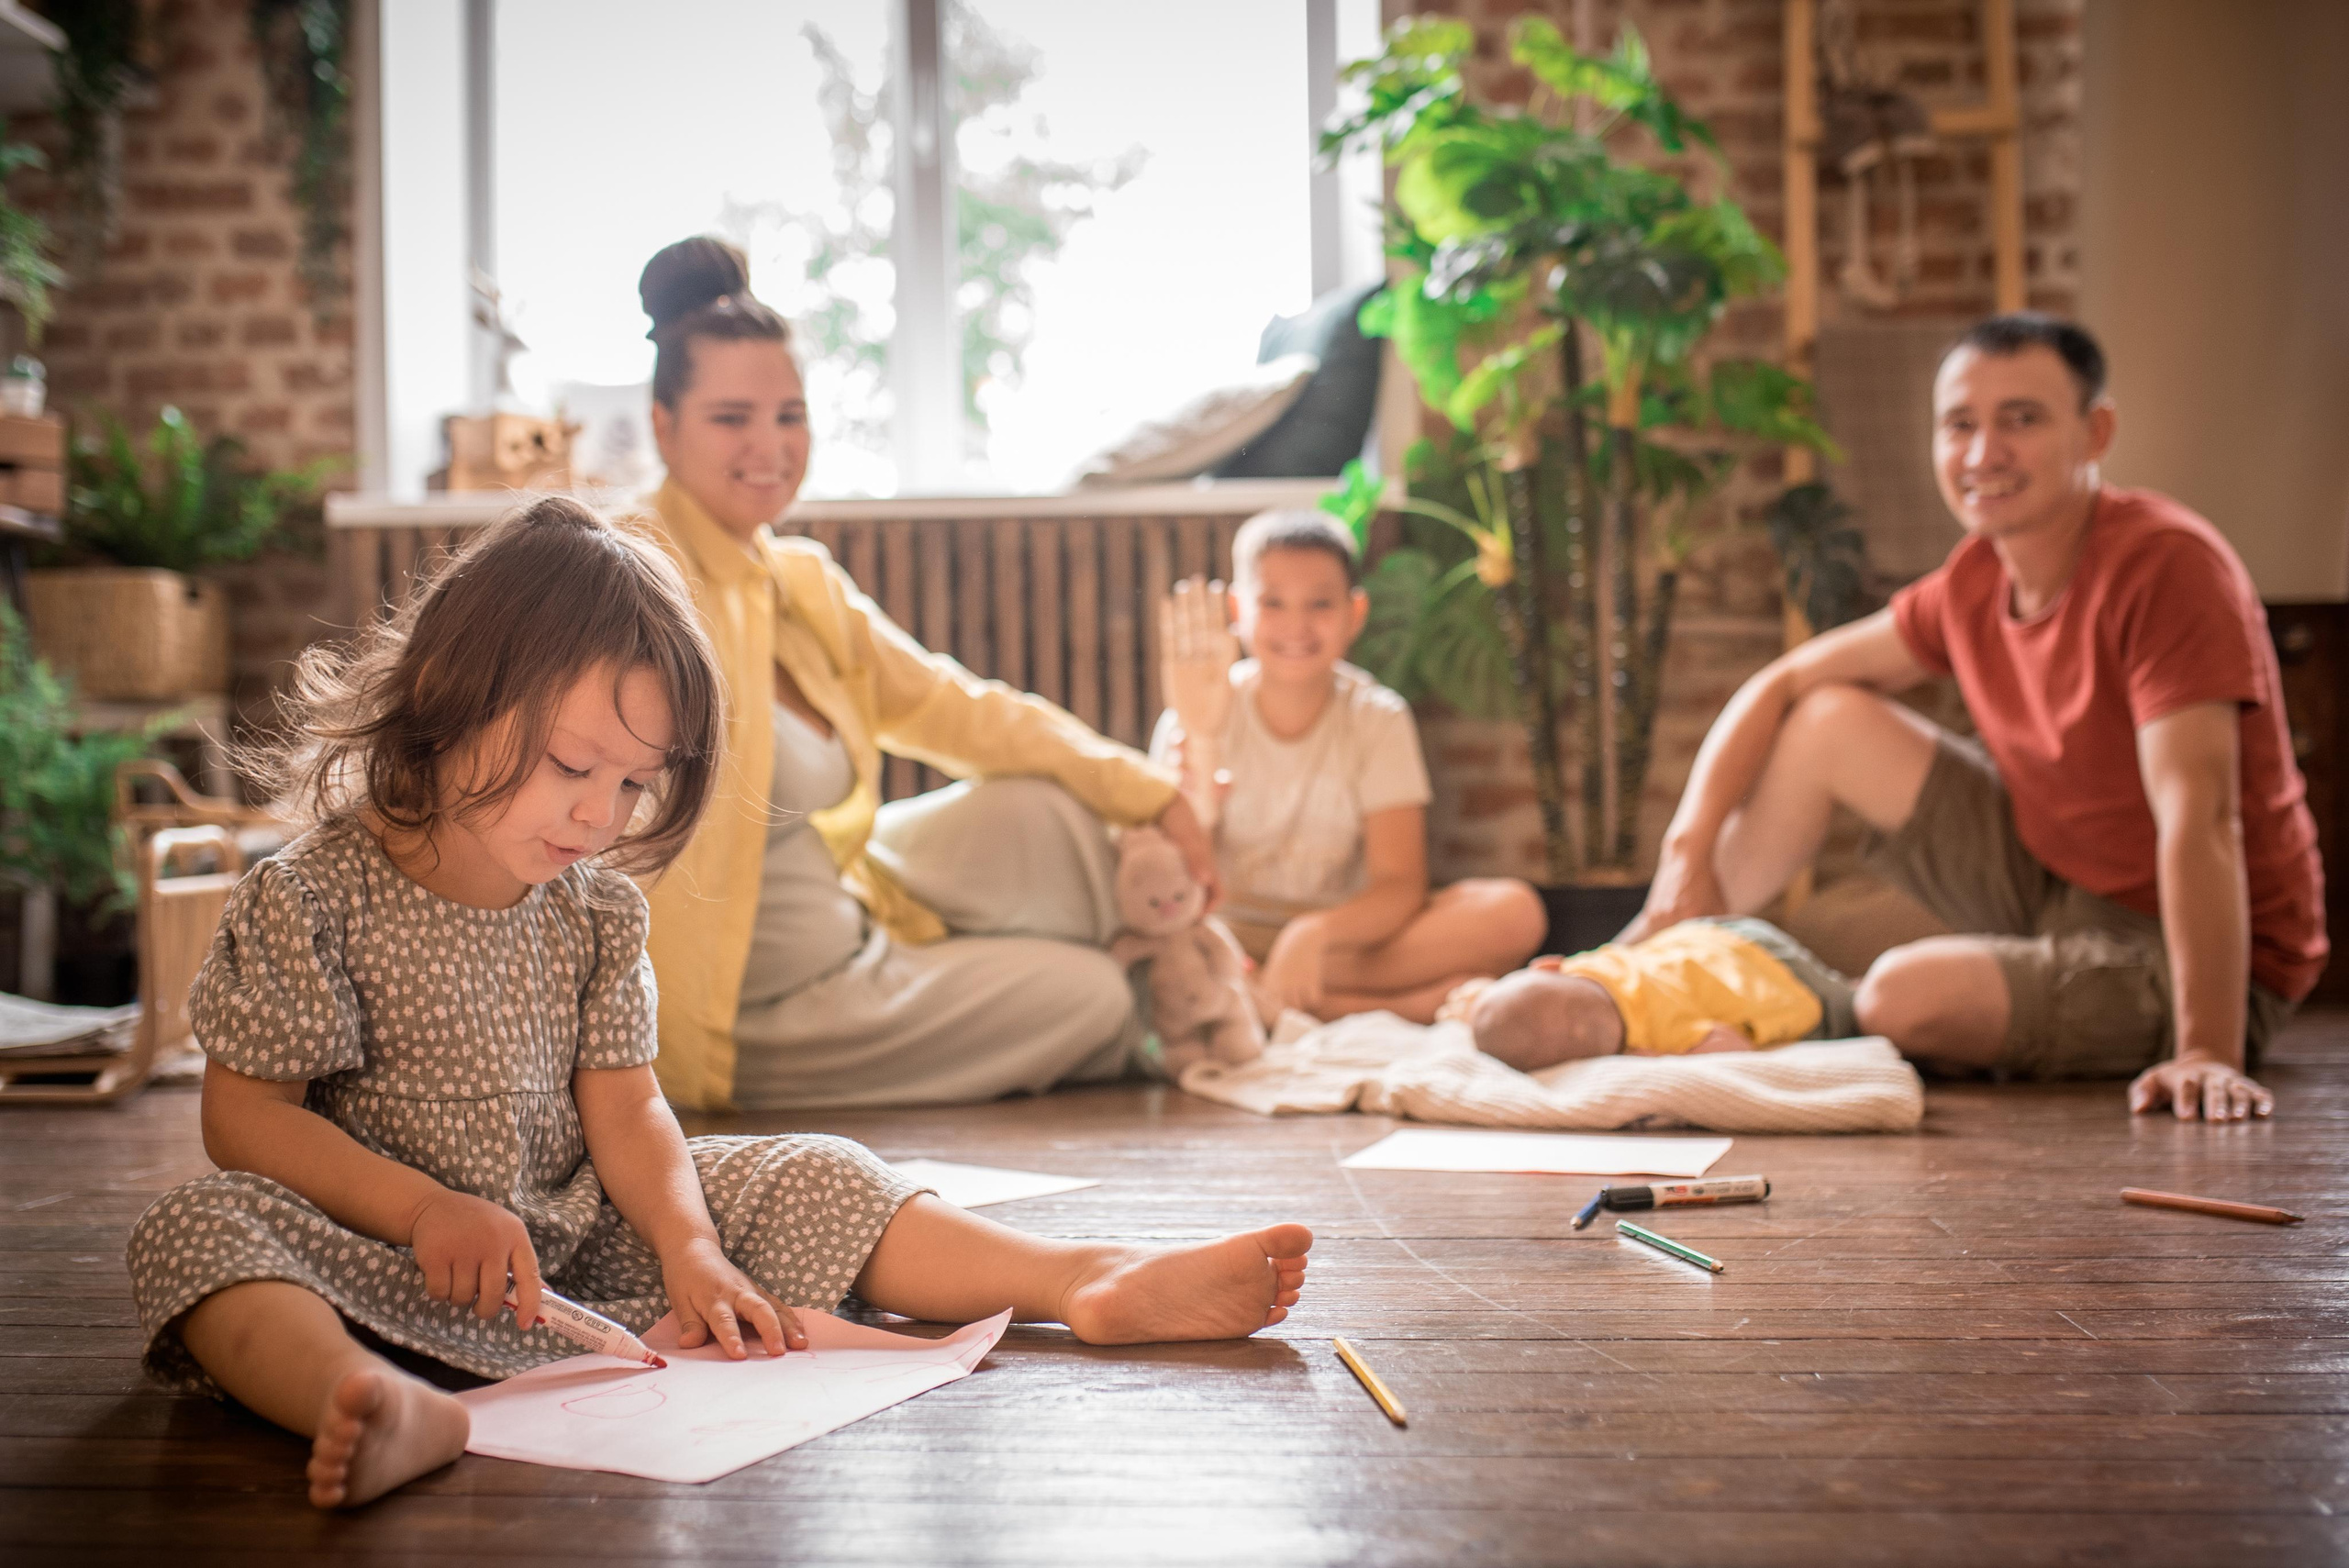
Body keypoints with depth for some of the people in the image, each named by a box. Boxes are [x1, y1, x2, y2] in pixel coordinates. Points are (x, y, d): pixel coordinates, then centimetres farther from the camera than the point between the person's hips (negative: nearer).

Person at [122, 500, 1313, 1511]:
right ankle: (386, 1412, -64)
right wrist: (423, 1208, -22)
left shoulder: (597, 911, 3)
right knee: (200, 1231, -34)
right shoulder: (308, 900, -12)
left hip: (581, 1235, 5)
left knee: (802, 1182, -5)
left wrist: (692, 1252, -17)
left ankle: (1093, 1286, -12)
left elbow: (625, 1113, 0)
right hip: (390, 1256, -4)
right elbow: (245, 1116, -11)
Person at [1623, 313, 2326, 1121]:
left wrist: (2207, 1054, -38)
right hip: (2054, 889, 8)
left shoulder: (2167, 564, -25)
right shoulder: (1975, 582, -1)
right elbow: (1783, 685, 7)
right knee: (1828, 718, 2)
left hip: (2182, 949, -7)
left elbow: (2198, 820, -32)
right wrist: (1689, 853, -5)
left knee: (1906, 995, -32)